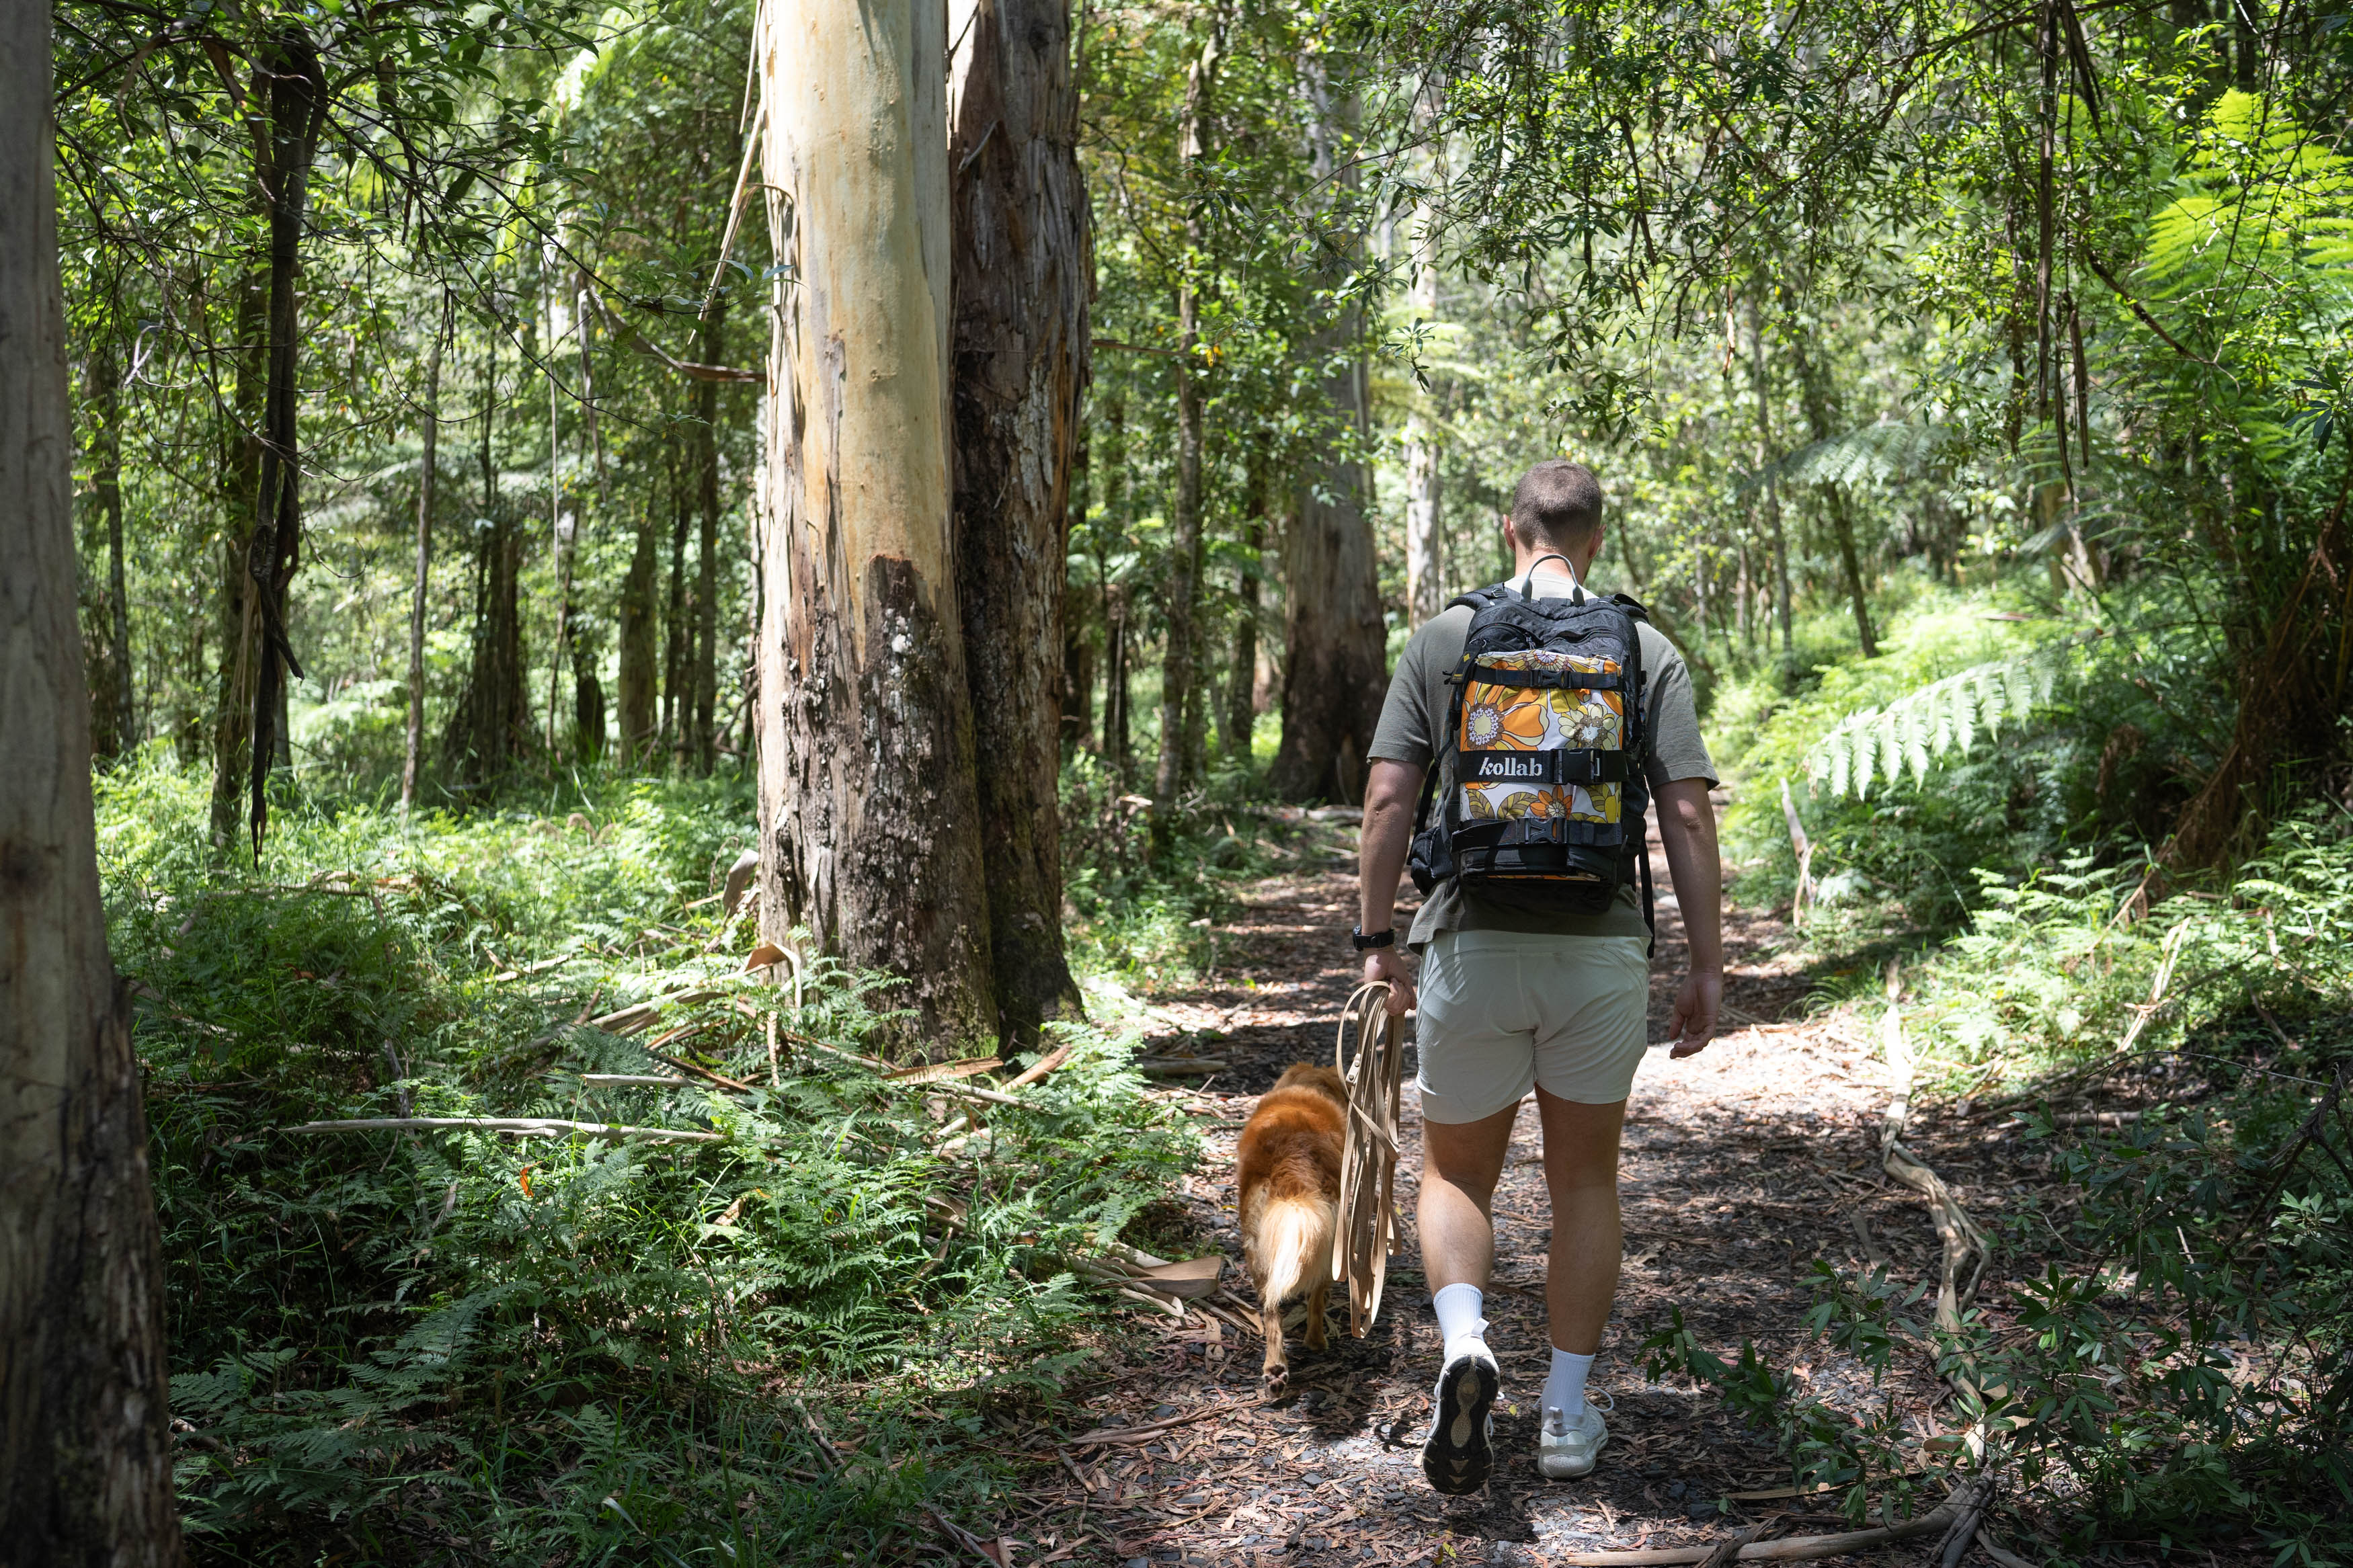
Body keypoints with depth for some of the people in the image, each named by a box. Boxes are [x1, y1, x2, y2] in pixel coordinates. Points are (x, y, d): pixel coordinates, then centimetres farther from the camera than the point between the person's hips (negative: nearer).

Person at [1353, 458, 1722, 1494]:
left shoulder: (1443, 638, 3)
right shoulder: (1646, 650, 3)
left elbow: (1388, 800, -2)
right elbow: (1687, 816, -3)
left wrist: (1376, 939, 6)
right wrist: (1707, 965, 2)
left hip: (1472, 944, 0)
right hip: (1601, 951, 1)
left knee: (1455, 1173, 15)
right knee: (1585, 1181, 16)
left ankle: (1464, 1341, -11)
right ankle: (1568, 1416, 19)